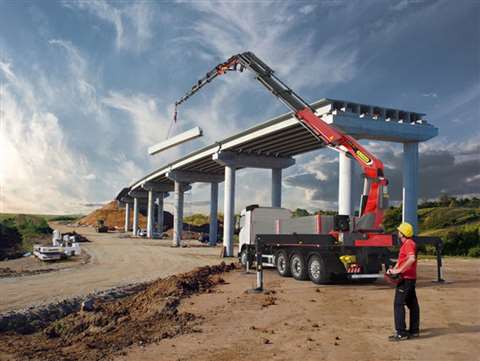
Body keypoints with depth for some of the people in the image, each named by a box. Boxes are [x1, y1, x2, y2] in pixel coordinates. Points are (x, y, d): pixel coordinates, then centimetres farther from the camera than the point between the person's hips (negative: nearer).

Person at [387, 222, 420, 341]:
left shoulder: (409, 244, -17)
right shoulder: (406, 244, 17)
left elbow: (412, 259, -32)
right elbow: (401, 259, 19)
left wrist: (399, 270, -28)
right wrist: (394, 269, 3)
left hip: (406, 279, -11)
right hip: (411, 278, 11)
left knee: (398, 304, -9)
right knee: (412, 304, 15)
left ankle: (401, 333, -8)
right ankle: (414, 330, 24)